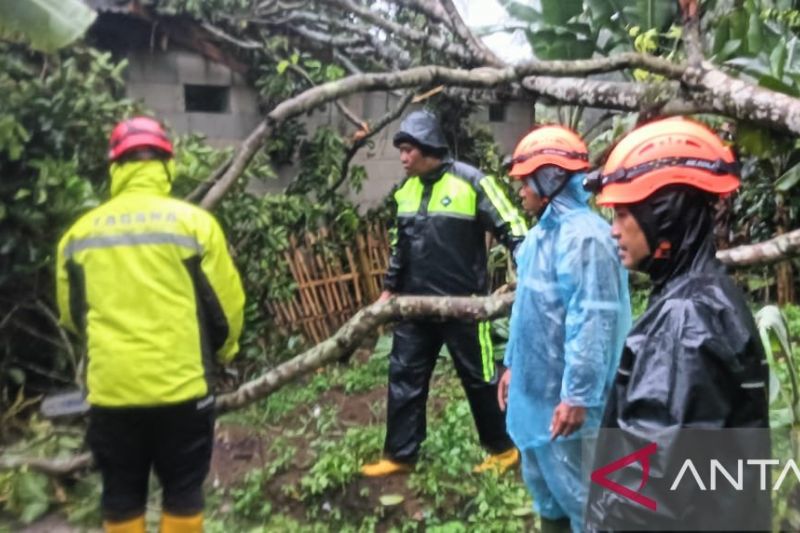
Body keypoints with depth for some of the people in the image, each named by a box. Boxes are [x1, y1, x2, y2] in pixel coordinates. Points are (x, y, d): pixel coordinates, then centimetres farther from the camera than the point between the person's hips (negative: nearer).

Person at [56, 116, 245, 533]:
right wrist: (223, 349, 18)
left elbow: (73, 314, 14)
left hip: (110, 389, 3)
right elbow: (225, 304, -2)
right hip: (181, 385, -2)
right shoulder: (194, 222, -7)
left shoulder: (80, 232, 2)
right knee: (182, 494, 13)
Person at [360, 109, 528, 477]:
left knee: (479, 379, 8)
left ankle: (503, 449, 28)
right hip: (417, 304, 6)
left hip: (463, 304, -6)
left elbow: (512, 228, -11)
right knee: (404, 377, 9)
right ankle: (399, 456, 23)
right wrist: (390, 287, 16)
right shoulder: (406, 190, 9)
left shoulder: (471, 183, -12)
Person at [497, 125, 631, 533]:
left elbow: (592, 322, -26)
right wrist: (512, 365, 18)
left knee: (576, 492, 8)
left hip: (564, 398, -10)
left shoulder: (585, 237, -22)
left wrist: (578, 395, -25)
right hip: (533, 390, 10)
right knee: (541, 483, 25)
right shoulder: (541, 233, 9)